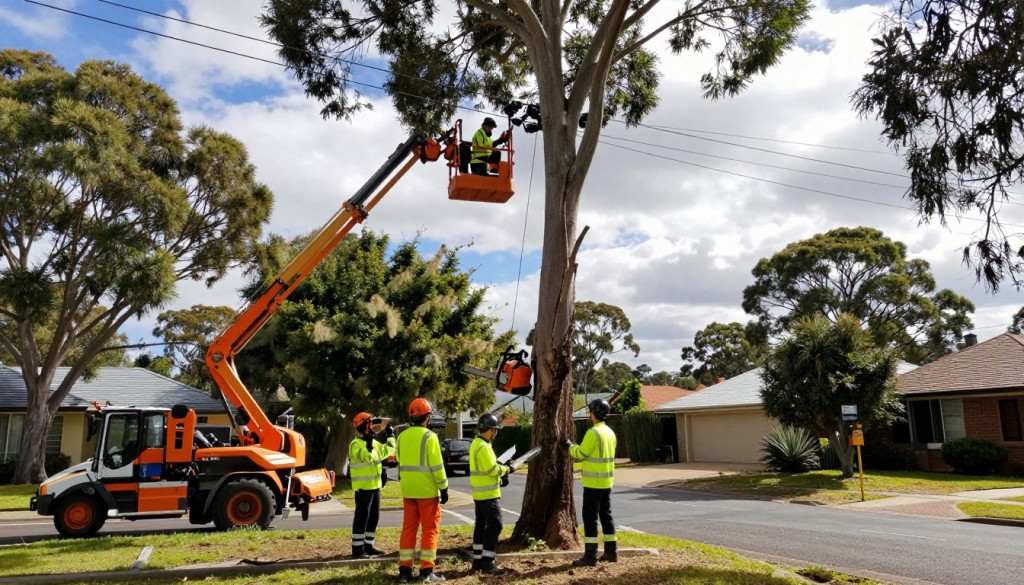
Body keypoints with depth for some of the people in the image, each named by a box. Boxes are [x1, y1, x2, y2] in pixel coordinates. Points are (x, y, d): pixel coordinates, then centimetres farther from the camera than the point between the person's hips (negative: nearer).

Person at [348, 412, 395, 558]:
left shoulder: (373, 442, 14)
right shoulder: (356, 444, -13)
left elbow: (386, 451, 18)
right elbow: (366, 457, -28)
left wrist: (390, 436, 11)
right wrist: (368, 444, -36)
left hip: (375, 485, 9)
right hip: (363, 487, -9)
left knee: (374, 517, 12)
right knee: (362, 517, -7)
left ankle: (369, 546, 21)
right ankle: (357, 549, -2)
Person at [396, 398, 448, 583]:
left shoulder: (402, 436, 6)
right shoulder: (429, 436, -13)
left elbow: (400, 462, 12)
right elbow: (436, 465, -15)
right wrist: (444, 488, -9)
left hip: (408, 490, 6)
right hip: (427, 490, -6)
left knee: (408, 528, 11)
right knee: (430, 529, 3)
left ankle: (404, 569, 12)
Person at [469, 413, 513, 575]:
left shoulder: (477, 443, 12)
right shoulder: (483, 447, -21)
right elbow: (493, 469, -21)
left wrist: (500, 477, 8)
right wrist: (507, 470, -4)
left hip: (480, 493, 10)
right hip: (488, 493, -10)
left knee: (481, 525, 14)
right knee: (494, 526, -8)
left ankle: (478, 560, 20)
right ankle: (488, 563, -8)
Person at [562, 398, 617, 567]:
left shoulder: (593, 432, -18)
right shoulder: (610, 432, 10)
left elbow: (581, 454, -13)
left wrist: (570, 446, 5)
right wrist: (576, 449, 19)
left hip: (594, 482, -8)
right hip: (607, 481, 9)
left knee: (590, 517, -4)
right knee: (606, 515, 16)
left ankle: (590, 556, -3)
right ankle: (611, 552, 22)